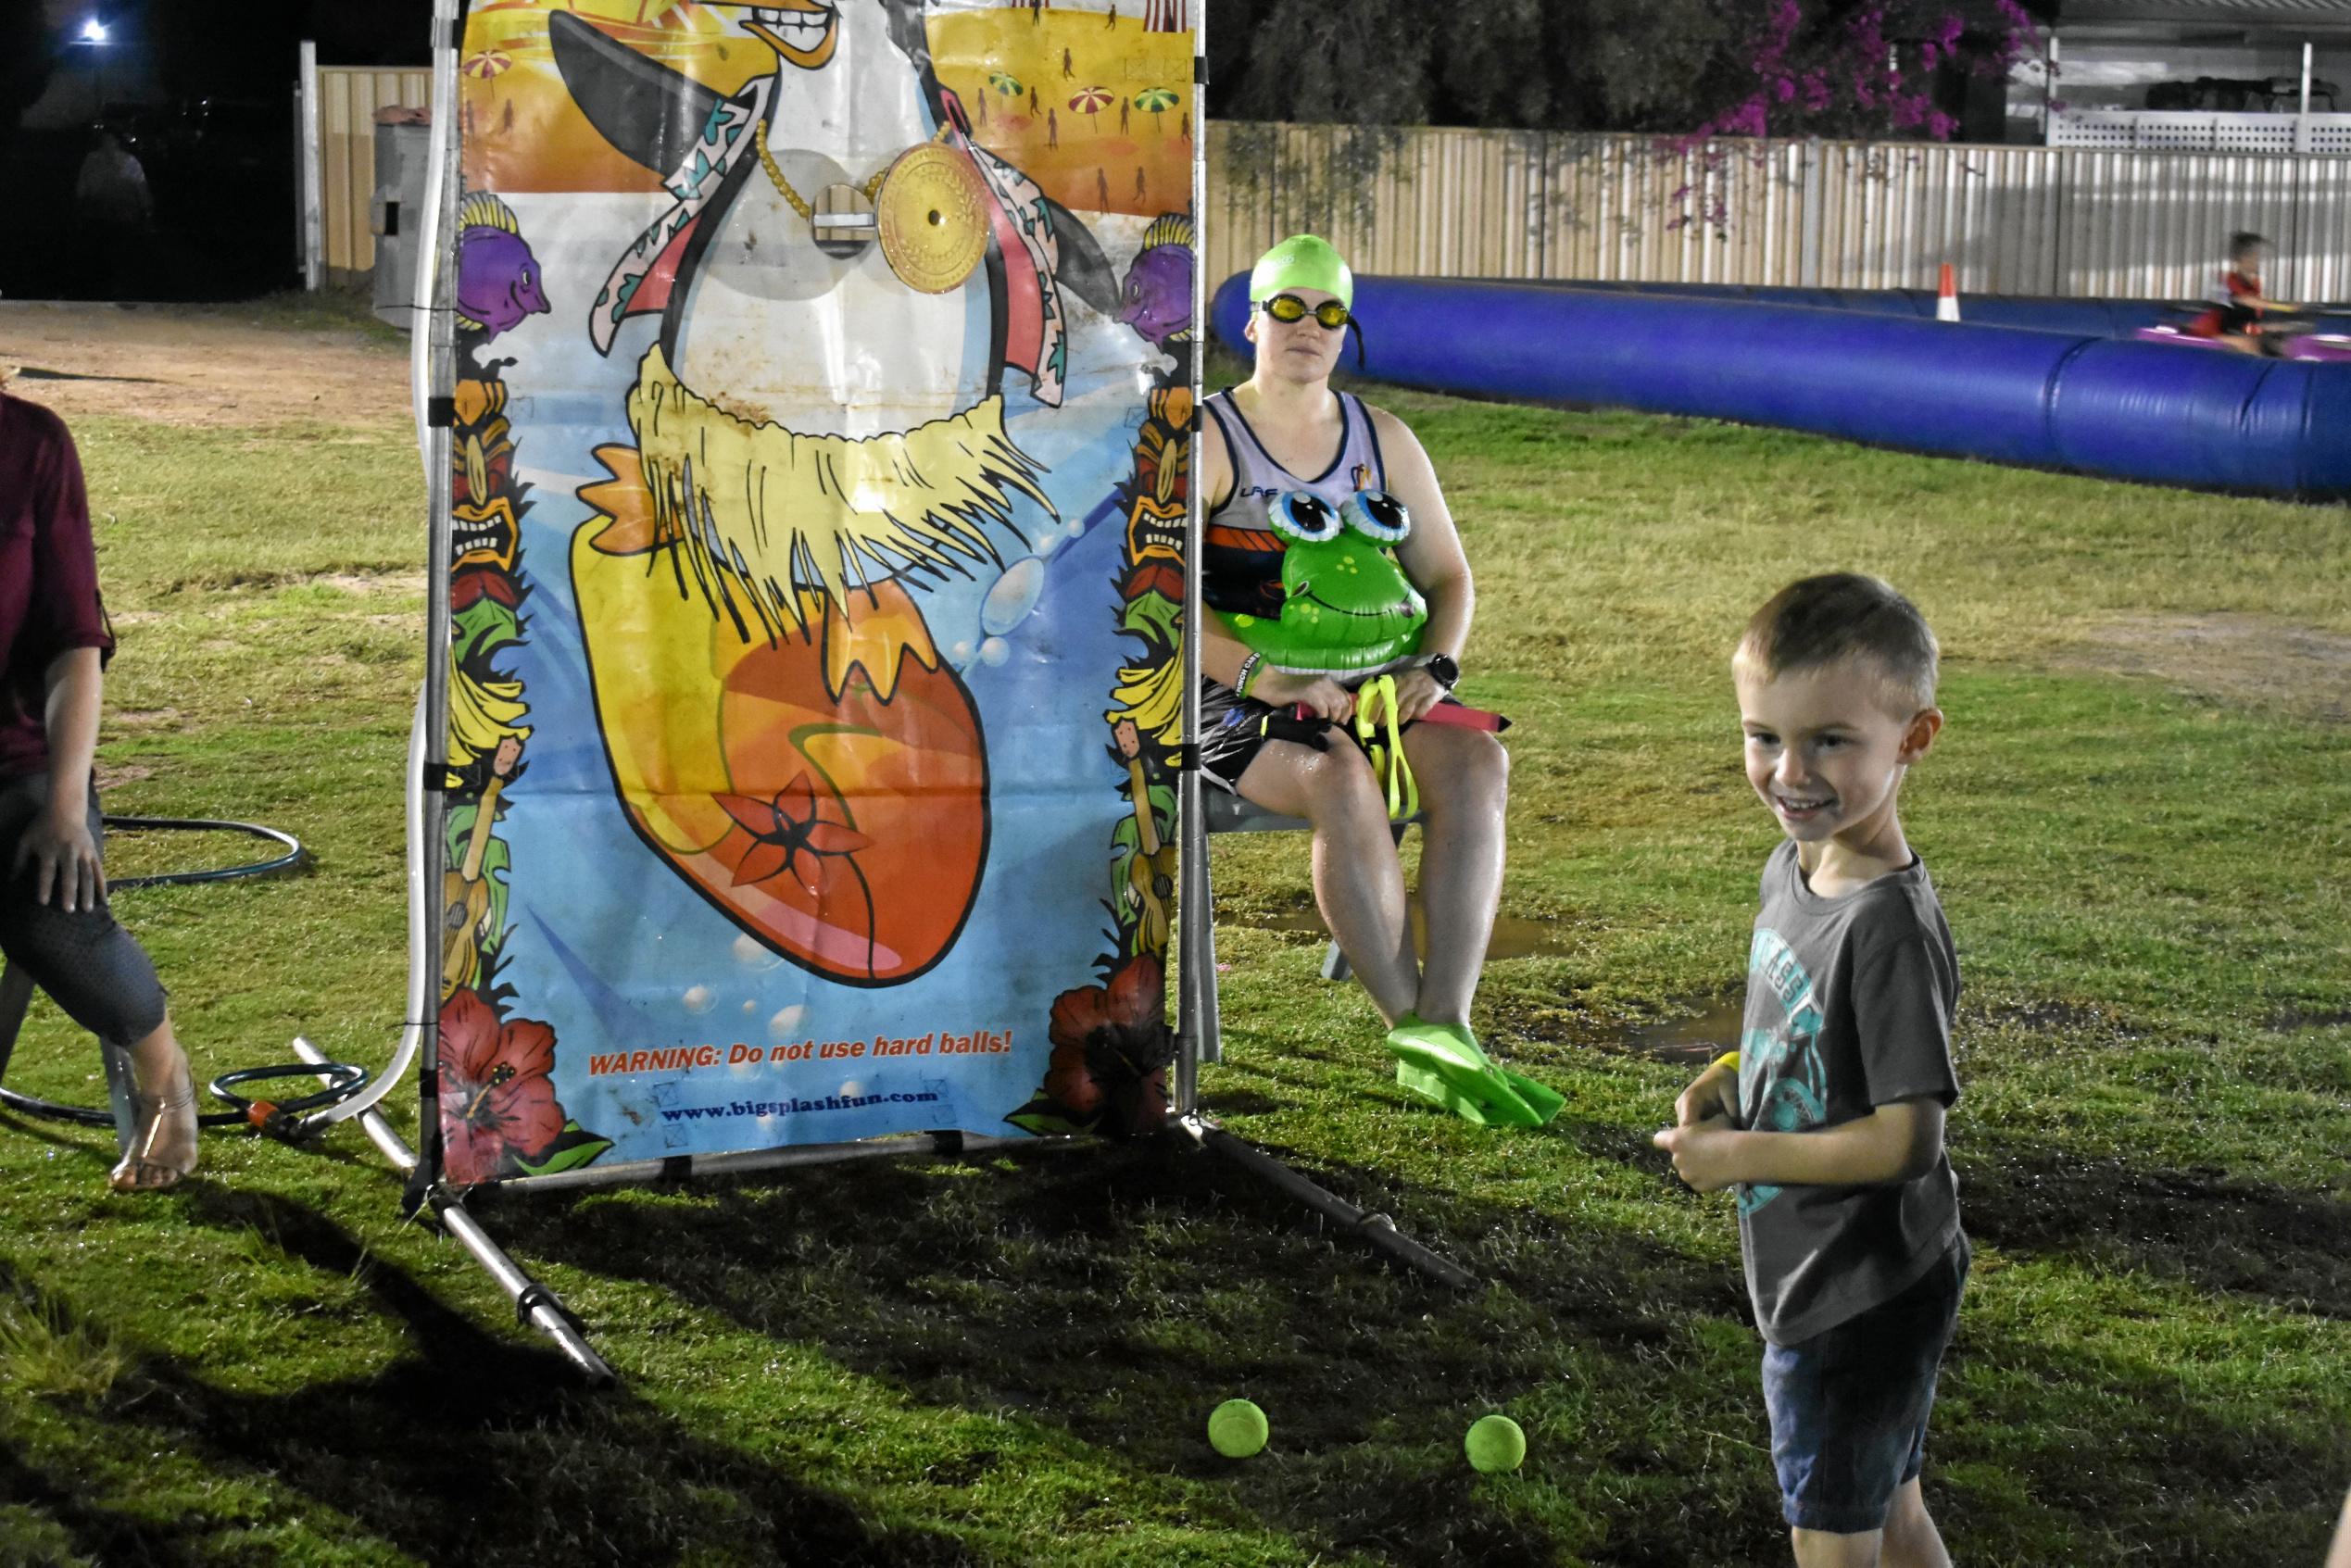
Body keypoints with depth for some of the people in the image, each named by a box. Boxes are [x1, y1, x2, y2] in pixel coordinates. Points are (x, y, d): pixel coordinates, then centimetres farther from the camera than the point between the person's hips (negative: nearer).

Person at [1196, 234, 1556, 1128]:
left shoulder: (1382, 440, 15)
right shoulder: (1206, 442, -1)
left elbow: (1447, 578, 18)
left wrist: (1435, 668, -4)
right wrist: (1267, 678, -24)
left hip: (1368, 685, 5)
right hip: (1238, 699, -5)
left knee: (1475, 762, -26)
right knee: (1343, 784, -36)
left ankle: (1442, 1025, -34)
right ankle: (1414, 1031, -29)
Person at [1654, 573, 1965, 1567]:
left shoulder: (1889, 926, -27)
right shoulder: (1794, 869, 1)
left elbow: (1907, 1140, -27)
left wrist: (1736, 1156, -19)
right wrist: (1730, 1077, -1)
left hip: (1858, 1299, -9)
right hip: (1816, 1284, 9)